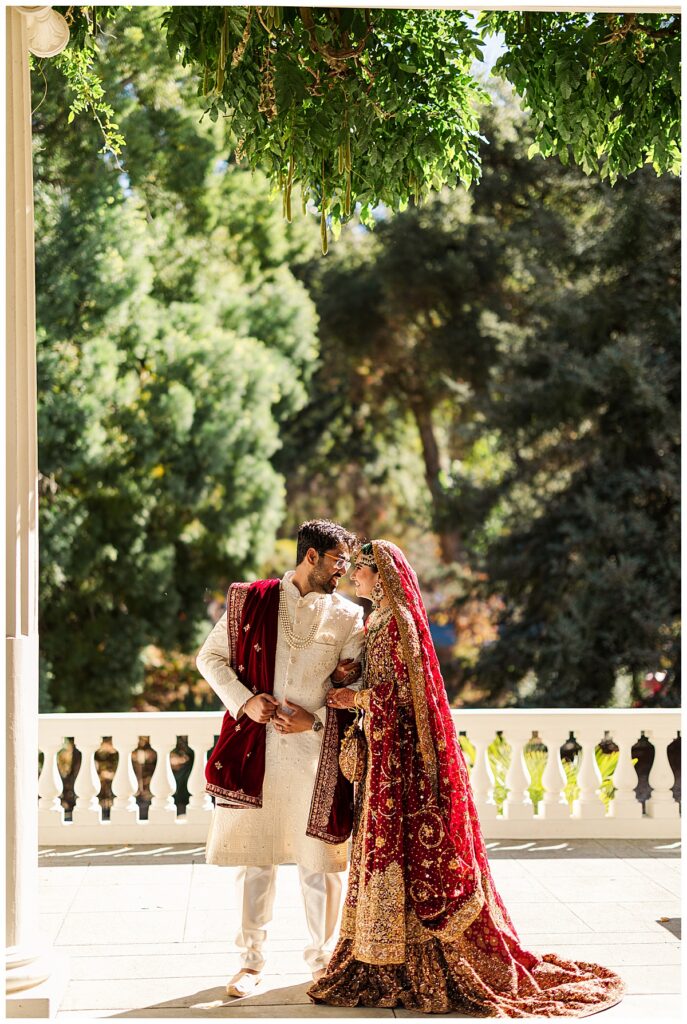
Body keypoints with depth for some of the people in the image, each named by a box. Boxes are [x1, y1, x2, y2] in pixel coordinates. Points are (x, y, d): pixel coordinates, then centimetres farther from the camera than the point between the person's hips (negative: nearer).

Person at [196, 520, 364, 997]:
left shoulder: (348, 616, 6)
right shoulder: (251, 600, 4)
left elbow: (360, 684, 6)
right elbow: (211, 657, 8)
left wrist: (317, 718, -8)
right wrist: (244, 700, -6)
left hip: (317, 752, 0)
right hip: (255, 748, 0)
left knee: (319, 857, 4)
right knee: (254, 854, 5)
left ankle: (324, 959, 18)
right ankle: (252, 959, 17)